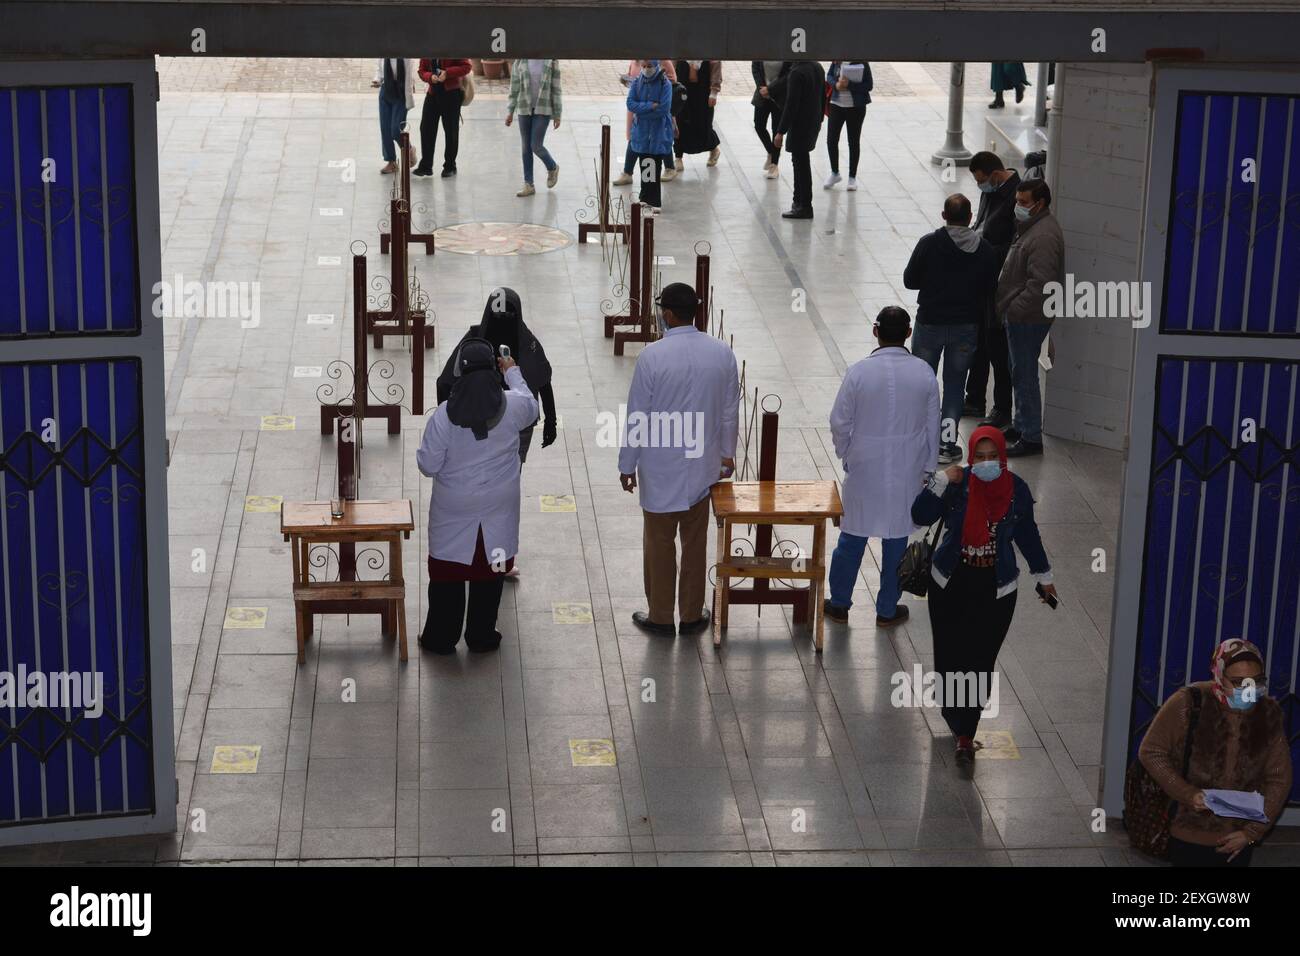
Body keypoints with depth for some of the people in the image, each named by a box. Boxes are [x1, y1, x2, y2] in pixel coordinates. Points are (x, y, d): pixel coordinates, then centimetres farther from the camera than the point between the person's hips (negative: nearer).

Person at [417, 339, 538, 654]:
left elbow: (428, 465, -12)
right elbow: (532, 409, 13)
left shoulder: (444, 415, -19)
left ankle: (441, 638, 20)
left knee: (447, 571, 12)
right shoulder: (512, 406, -14)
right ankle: (481, 637, 24)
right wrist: (514, 374, 25)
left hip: (454, 508, -2)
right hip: (498, 508, 2)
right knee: (489, 572, 14)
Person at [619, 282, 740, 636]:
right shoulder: (722, 352, -7)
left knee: (660, 543, 10)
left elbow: (638, 417, -13)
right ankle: (692, 615, 25)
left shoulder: (653, 356, -19)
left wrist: (627, 465, -1)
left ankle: (661, 617, 20)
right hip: (702, 465, 4)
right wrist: (727, 453, 18)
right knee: (695, 542, 16)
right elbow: (730, 411, 3)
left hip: (660, 469, -3)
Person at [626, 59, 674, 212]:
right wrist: (651, 106, -17)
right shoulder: (637, 82, 3)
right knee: (644, 165, 8)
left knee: (654, 168, -9)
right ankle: (646, 197, 19)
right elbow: (631, 104, -6)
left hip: (658, 132, -4)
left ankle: (653, 201, -6)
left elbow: (664, 108, -16)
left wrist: (641, 111, -11)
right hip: (641, 131, 4)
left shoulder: (665, 84, -8)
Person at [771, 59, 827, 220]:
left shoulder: (797, 73, -21)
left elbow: (791, 104, -22)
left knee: (801, 165, -1)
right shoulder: (818, 68, 5)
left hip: (800, 126, -9)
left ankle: (805, 207, 4)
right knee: (801, 163, 19)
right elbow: (823, 96, 14)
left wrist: (781, 132, -18)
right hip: (814, 123, 9)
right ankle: (800, 201, 28)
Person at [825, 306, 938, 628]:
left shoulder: (859, 371, -14)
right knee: (897, 538, 12)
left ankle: (839, 604, 24)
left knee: (853, 535, 12)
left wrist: (846, 454, 11)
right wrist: (927, 467, 11)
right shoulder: (924, 373, -8)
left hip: (864, 468, -1)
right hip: (907, 470, 1)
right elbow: (932, 426, 0)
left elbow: (840, 421, -8)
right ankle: (887, 609, 22)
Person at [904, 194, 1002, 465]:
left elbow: (909, 280, -6)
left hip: (930, 322, -2)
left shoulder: (929, 243, -13)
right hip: (967, 326, 2)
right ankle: (947, 444, 10)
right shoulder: (985, 250, -6)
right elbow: (990, 289, -1)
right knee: (955, 384, 12)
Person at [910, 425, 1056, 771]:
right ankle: (959, 724, 34)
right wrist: (941, 480, -29)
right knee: (950, 658, 7)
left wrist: (1043, 576, 17)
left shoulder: (1017, 490, -6)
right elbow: (920, 516, -17)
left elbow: (1027, 534, 9)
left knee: (980, 664, -2)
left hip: (995, 589, 0)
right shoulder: (957, 485, -10)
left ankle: (965, 738, 6)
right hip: (950, 585, 0)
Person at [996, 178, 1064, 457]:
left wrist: (1012, 309, -20)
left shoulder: (1044, 237, -23)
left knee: (1024, 375, -4)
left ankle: (1031, 438, 3)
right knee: (1019, 373, 20)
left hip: (1028, 319, -11)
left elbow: (1040, 284, -28)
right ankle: (1021, 426, 32)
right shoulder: (1030, 227, 11)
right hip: (1019, 316, 11)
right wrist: (1006, 307, 15)